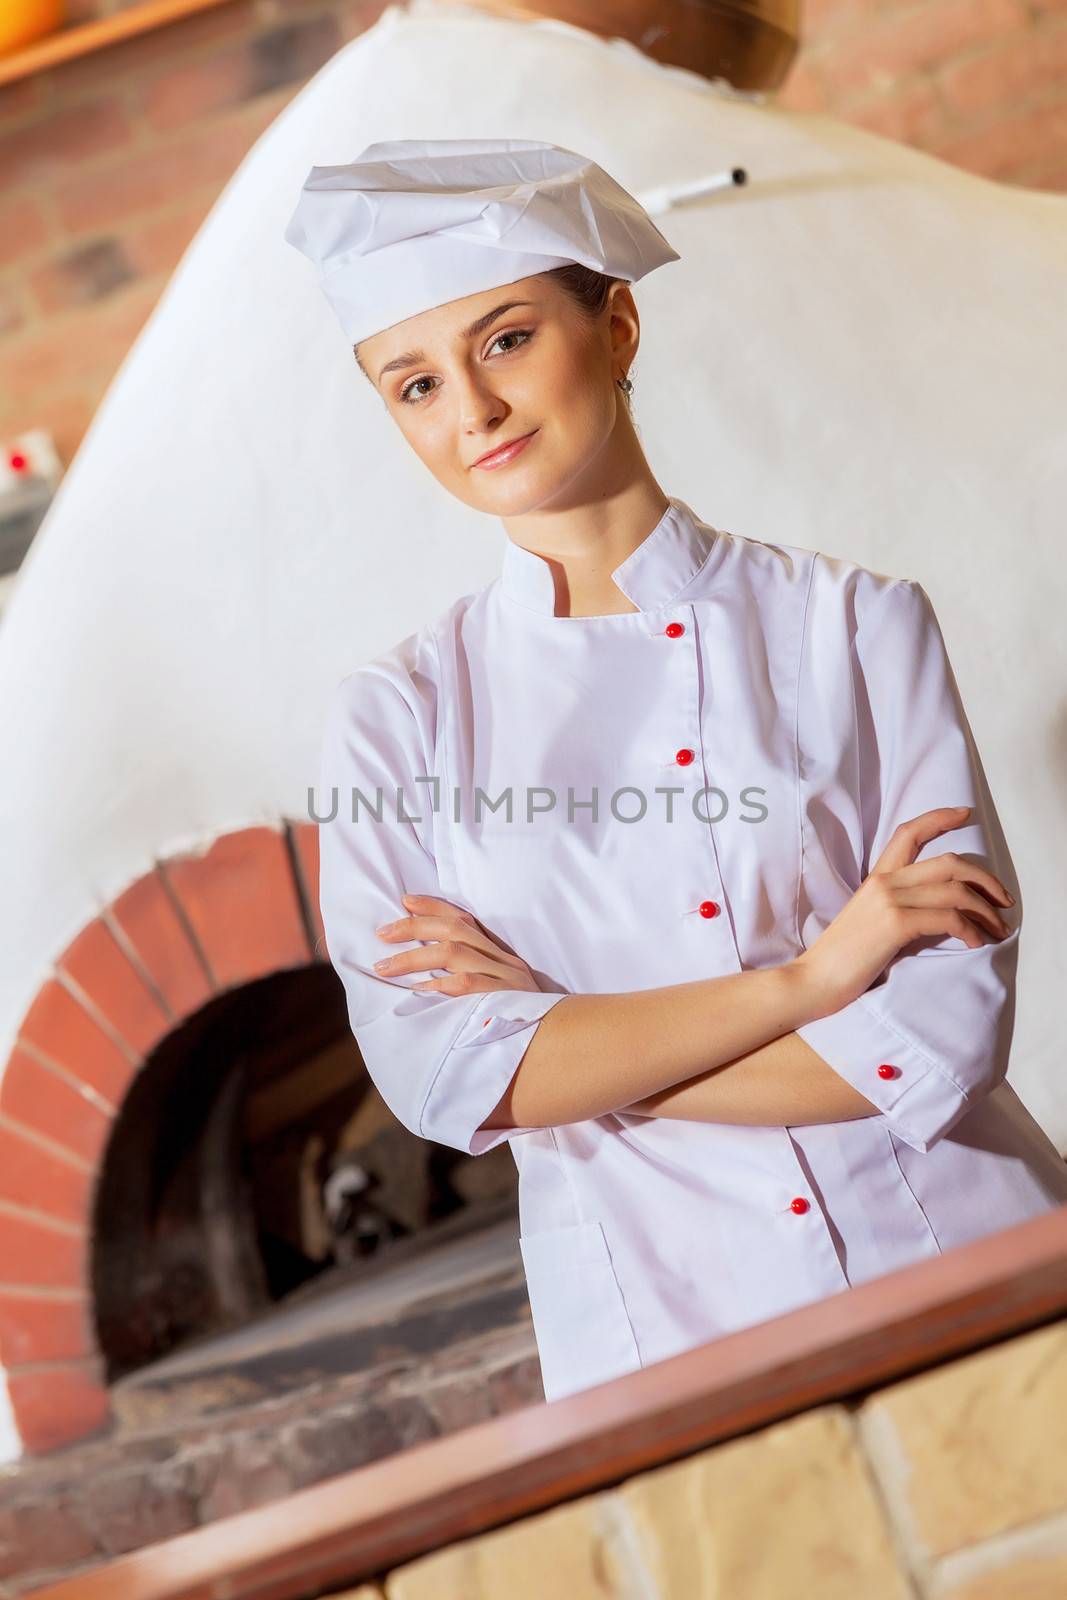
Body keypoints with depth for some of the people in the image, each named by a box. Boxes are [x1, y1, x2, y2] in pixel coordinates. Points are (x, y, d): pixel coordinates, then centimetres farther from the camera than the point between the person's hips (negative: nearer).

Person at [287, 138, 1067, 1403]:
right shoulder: (397, 715, 0)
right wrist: (807, 975, -16)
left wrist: (560, 1054, -12)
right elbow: (434, 1078, -11)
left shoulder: (856, 622, -4)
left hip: (959, 1256, 0)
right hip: (660, 1342, 1)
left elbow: (947, 1032, -12)